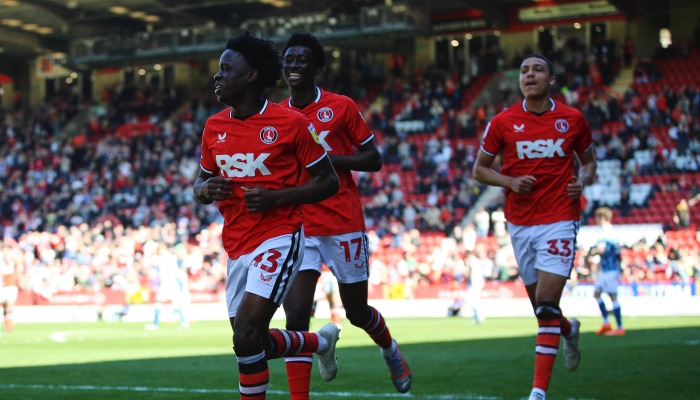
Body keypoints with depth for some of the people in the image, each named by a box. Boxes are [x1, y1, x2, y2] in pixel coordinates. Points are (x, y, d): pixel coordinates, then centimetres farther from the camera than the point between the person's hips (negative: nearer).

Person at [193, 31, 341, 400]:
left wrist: (276, 197, -17)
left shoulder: (290, 123, -8)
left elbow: (328, 182, -3)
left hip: (278, 237, -6)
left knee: (246, 337, -20)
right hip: (236, 247, 7)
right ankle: (321, 341, 38)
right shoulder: (213, 127, 7)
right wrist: (205, 190, -6)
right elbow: (201, 182, 19)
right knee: (252, 344, 11)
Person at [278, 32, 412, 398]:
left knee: (357, 312, 14)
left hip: (343, 226, -2)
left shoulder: (341, 107, -4)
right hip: (297, 227, 2)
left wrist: (329, 158, -16)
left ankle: (391, 353, 46)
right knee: (295, 316, -12)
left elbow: (373, 160, -2)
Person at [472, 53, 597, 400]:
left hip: (559, 220, -2)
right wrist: (510, 182, -10)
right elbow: (479, 169, 8)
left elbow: (588, 161, 16)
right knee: (542, 308, 9)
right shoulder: (502, 122, 0)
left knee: (546, 304, -13)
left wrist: (582, 180, -7)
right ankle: (570, 329, 46)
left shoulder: (573, 119, 1)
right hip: (520, 224, 2)